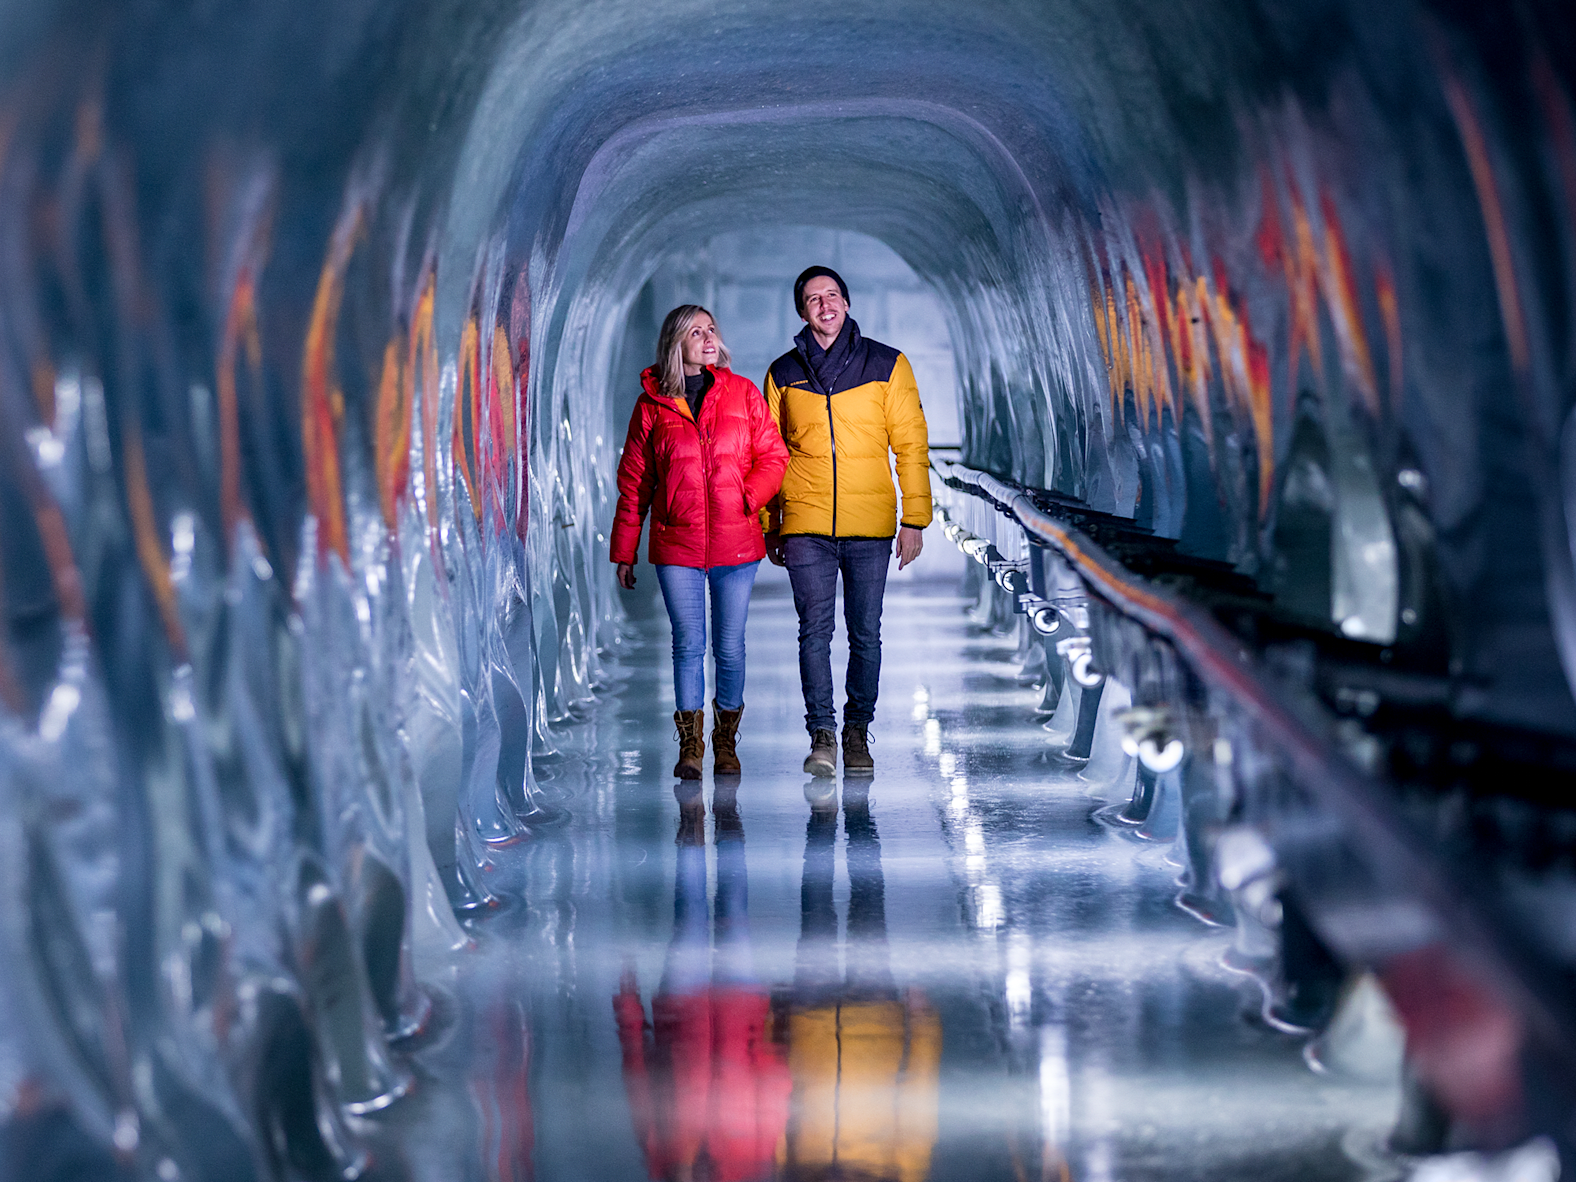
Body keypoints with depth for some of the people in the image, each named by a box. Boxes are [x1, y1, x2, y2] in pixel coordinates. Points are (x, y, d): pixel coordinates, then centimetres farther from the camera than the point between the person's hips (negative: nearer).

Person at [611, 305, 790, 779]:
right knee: (688, 643, -1)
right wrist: (624, 552, 6)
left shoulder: (742, 393, 5)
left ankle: (725, 743, 19)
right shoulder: (651, 405, 4)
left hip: (735, 542, 1)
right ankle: (690, 746, 7)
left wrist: (748, 496, -12)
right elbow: (633, 482, 7)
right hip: (676, 545, 0)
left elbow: (773, 456, 7)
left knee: (730, 647, 4)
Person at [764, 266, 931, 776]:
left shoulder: (887, 365, 4)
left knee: (866, 633, 4)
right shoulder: (784, 374, 9)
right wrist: (769, 525, 9)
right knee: (814, 631, -5)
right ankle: (821, 734, -3)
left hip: (870, 525, 0)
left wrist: (914, 519, -3)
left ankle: (858, 730, 14)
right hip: (806, 525, 0)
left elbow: (911, 444, 3)